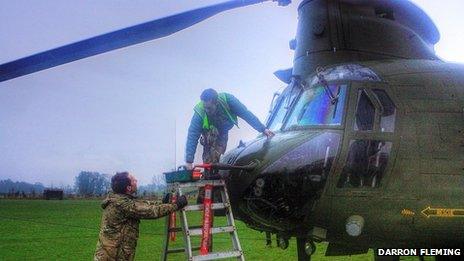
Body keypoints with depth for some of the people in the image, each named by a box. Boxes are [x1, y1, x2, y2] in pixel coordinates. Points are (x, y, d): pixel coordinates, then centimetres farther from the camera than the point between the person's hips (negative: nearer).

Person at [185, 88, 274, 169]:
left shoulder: (227, 99, -35)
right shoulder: (199, 112, -37)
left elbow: (246, 114, -29)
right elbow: (192, 137, -38)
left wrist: (263, 129, -31)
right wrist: (189, 161, -43)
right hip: (210, 134, -2)